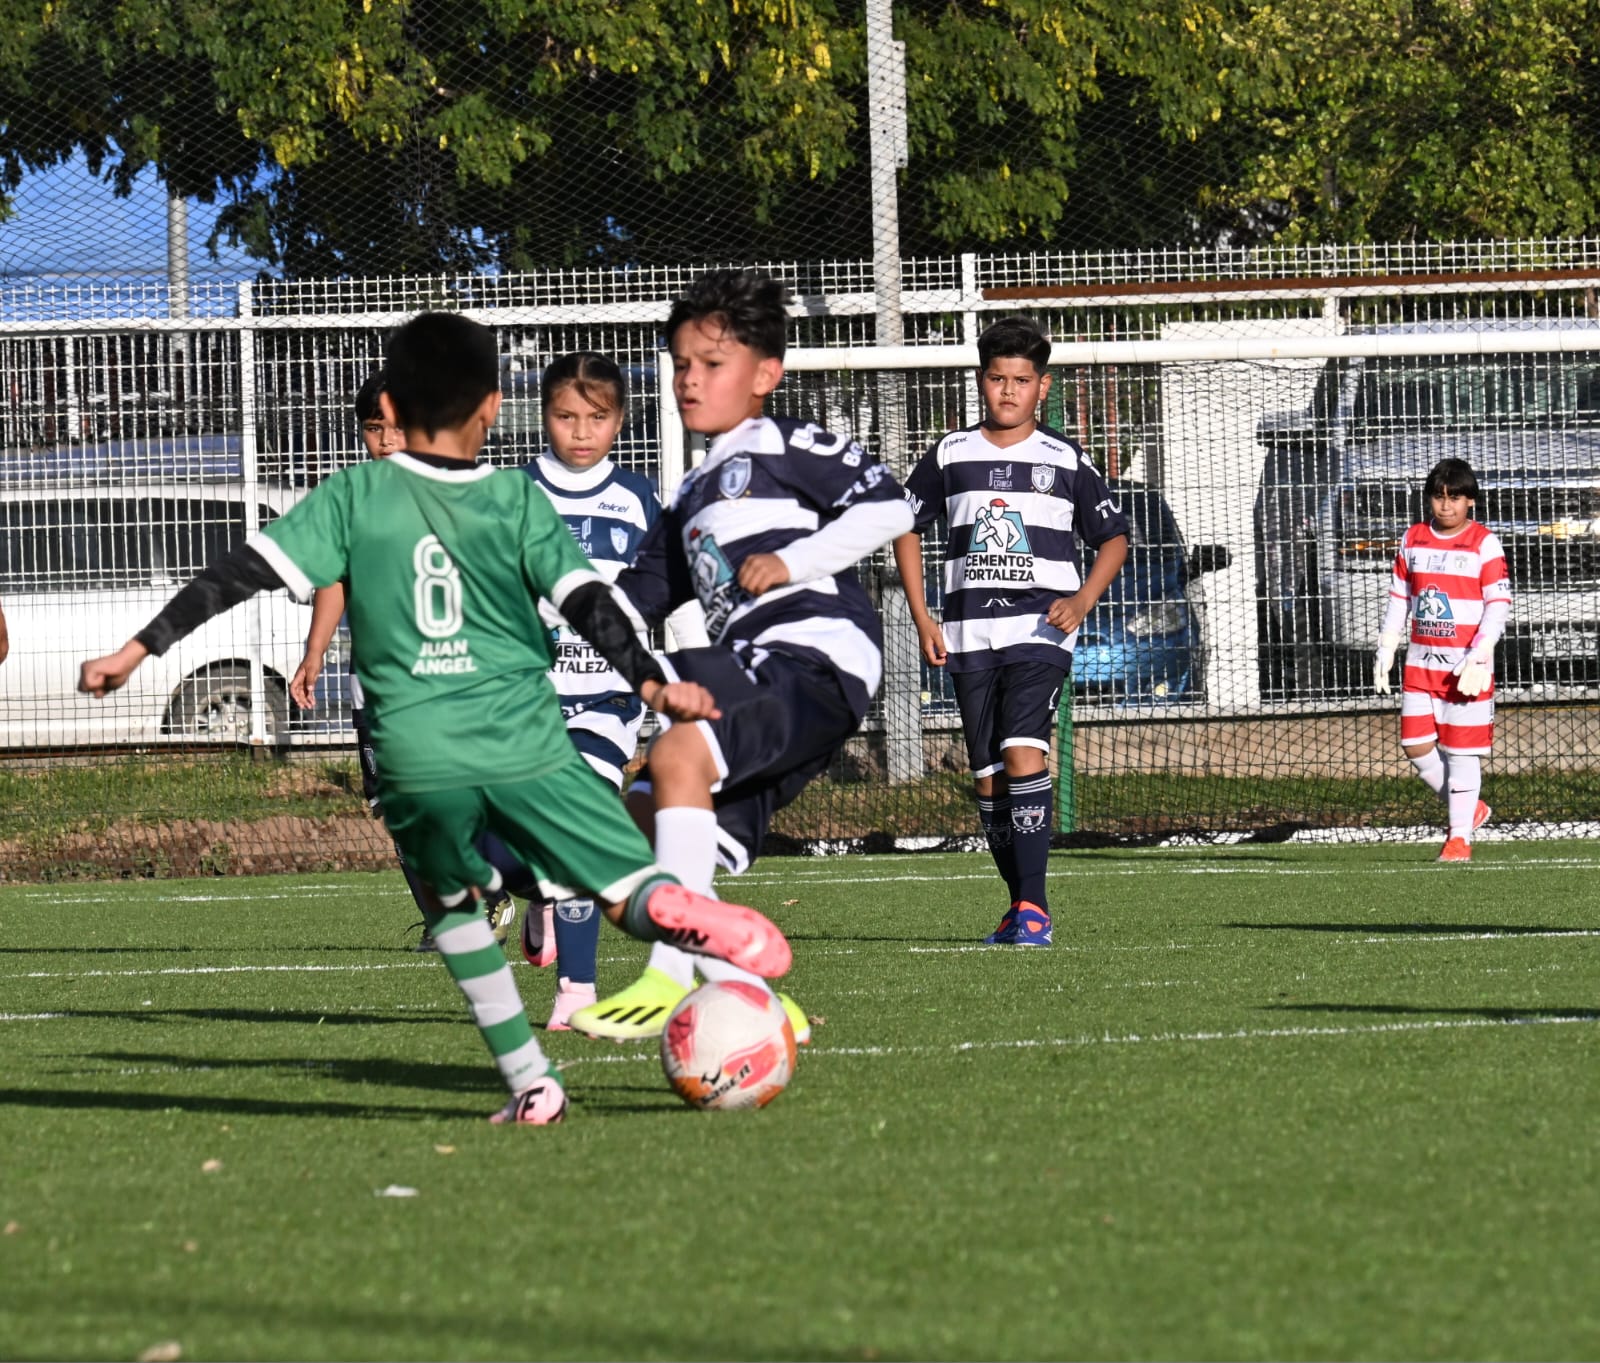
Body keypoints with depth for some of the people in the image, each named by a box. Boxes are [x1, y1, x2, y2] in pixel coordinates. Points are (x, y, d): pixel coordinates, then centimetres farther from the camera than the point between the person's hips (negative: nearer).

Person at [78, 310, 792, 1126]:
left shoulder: (355, 497, 7)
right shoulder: (517, 501, 8)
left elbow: (245, 572, 2)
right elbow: (584, 600, -3)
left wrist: (140, 649, 4)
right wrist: (652, 684, -7)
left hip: (416, 758, 1)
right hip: (526, 747, -1)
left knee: (455, 910, 24)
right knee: (633, 890, 2)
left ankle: (529, 1082, 13)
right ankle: (682, 912, -34)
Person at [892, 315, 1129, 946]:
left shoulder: (1066, 461, 4)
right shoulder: (951, 456, 8)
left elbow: (1114, 537, 11)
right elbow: (905, 527, 18)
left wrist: (1082, 599, -6)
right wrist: (921, 617, 9)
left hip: (1040, 631, -3)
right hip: (969, 633, 3)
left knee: (1024, 753, -20)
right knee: (988, 777, 4)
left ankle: (1033, 906, -21)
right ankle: (1020, 906, 16)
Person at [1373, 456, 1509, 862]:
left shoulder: (1484, 543, -5)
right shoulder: (1413, 540, 10)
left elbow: (1499, 605, -8)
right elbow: (1398, 598, 17)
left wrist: (1478, 657, -18)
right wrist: (1385, 652, 11)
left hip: (1466, 666, -5)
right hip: (1421, 662, 5)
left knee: (1462, 750, -4)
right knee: (1416, 745, 0)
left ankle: (1459, 836, 3)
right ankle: (1466, 809, 20)